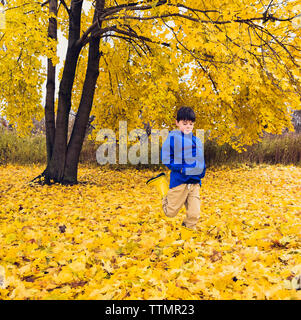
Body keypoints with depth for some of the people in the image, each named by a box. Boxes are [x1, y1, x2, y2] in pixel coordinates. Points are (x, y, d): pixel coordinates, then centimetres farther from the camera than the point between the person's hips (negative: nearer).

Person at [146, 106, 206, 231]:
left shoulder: (197, 140, 13)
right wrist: (182, 169, -17)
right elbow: (166, 159, -10)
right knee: (170, 212, 8)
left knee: (194, 214, 1)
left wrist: (201, 171, 11)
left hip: (195, 182, 5)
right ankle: (162, 184, 26)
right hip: (179, 181, -5)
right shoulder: (173, 137, -7)